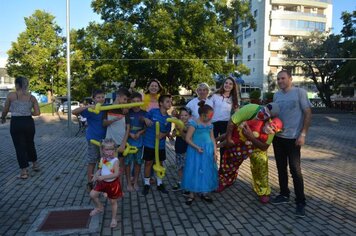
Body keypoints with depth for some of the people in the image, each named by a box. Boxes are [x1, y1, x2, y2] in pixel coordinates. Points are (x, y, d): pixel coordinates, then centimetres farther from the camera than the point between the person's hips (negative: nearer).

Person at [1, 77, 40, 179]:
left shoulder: (11, 95, -5)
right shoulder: (32, 97, 2)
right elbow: (37, 113, -1)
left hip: (16, 123, -3)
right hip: (29, 122, 3)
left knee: (20, 147, 5)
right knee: (30, 144, 21)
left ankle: (24, 171, 8)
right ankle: (35, 164, 34)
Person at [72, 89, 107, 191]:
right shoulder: (90, 109, -13)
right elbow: (74, 112, -25)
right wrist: (87, 106, -37)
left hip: (104, 138, 5)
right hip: (93, 139, -5)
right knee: (91, 162, 5)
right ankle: (89, 183, 18)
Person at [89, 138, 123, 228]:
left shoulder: (115, 160, -24)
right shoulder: (102, 159, -6)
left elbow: (116, 174, -30)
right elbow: (100, 169, 9)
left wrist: (103, 177, -34)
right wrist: (96, 175, -12)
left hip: (113, 184, -5)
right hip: (103, 182, 6)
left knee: (113, 202, 10)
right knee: (92, 194, 4)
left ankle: (114, 219, 30)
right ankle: (99, 207, 32)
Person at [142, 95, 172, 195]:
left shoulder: (168, 118, -2)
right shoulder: (153, 111, -11)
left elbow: (168, 131, 3)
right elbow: (144, 118, 1)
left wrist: (163, 134, -17)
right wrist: (146, 119, -21)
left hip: (161, 144, 3)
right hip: (149, 143, -3)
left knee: (160, 163, 13)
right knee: (148, 163, 7)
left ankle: (160, 184, 29)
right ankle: (147, 184, 22)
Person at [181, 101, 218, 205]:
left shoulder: (209, 124, 7)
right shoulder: (194, 123, -12)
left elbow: (212, 139, 9)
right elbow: (187, 138, -13)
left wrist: (215, 152, 3)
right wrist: (197, 147, -21)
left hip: (208, 151, 6)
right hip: (196, 151, -6)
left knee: (207, 171, 11)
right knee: (194, 171, 1)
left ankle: (204, 193, 26)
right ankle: (191, 194, 14)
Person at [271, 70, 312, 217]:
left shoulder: (300, 92, -7)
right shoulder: (276, 95, 8)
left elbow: (308, 113, -8)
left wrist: (303, 134, -14)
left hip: (293, 138, -5)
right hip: (278, 137, 6)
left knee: (295, 170, -2)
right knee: (281, 168, 13)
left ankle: (300, 202, 9)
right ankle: (284, 195, 28)